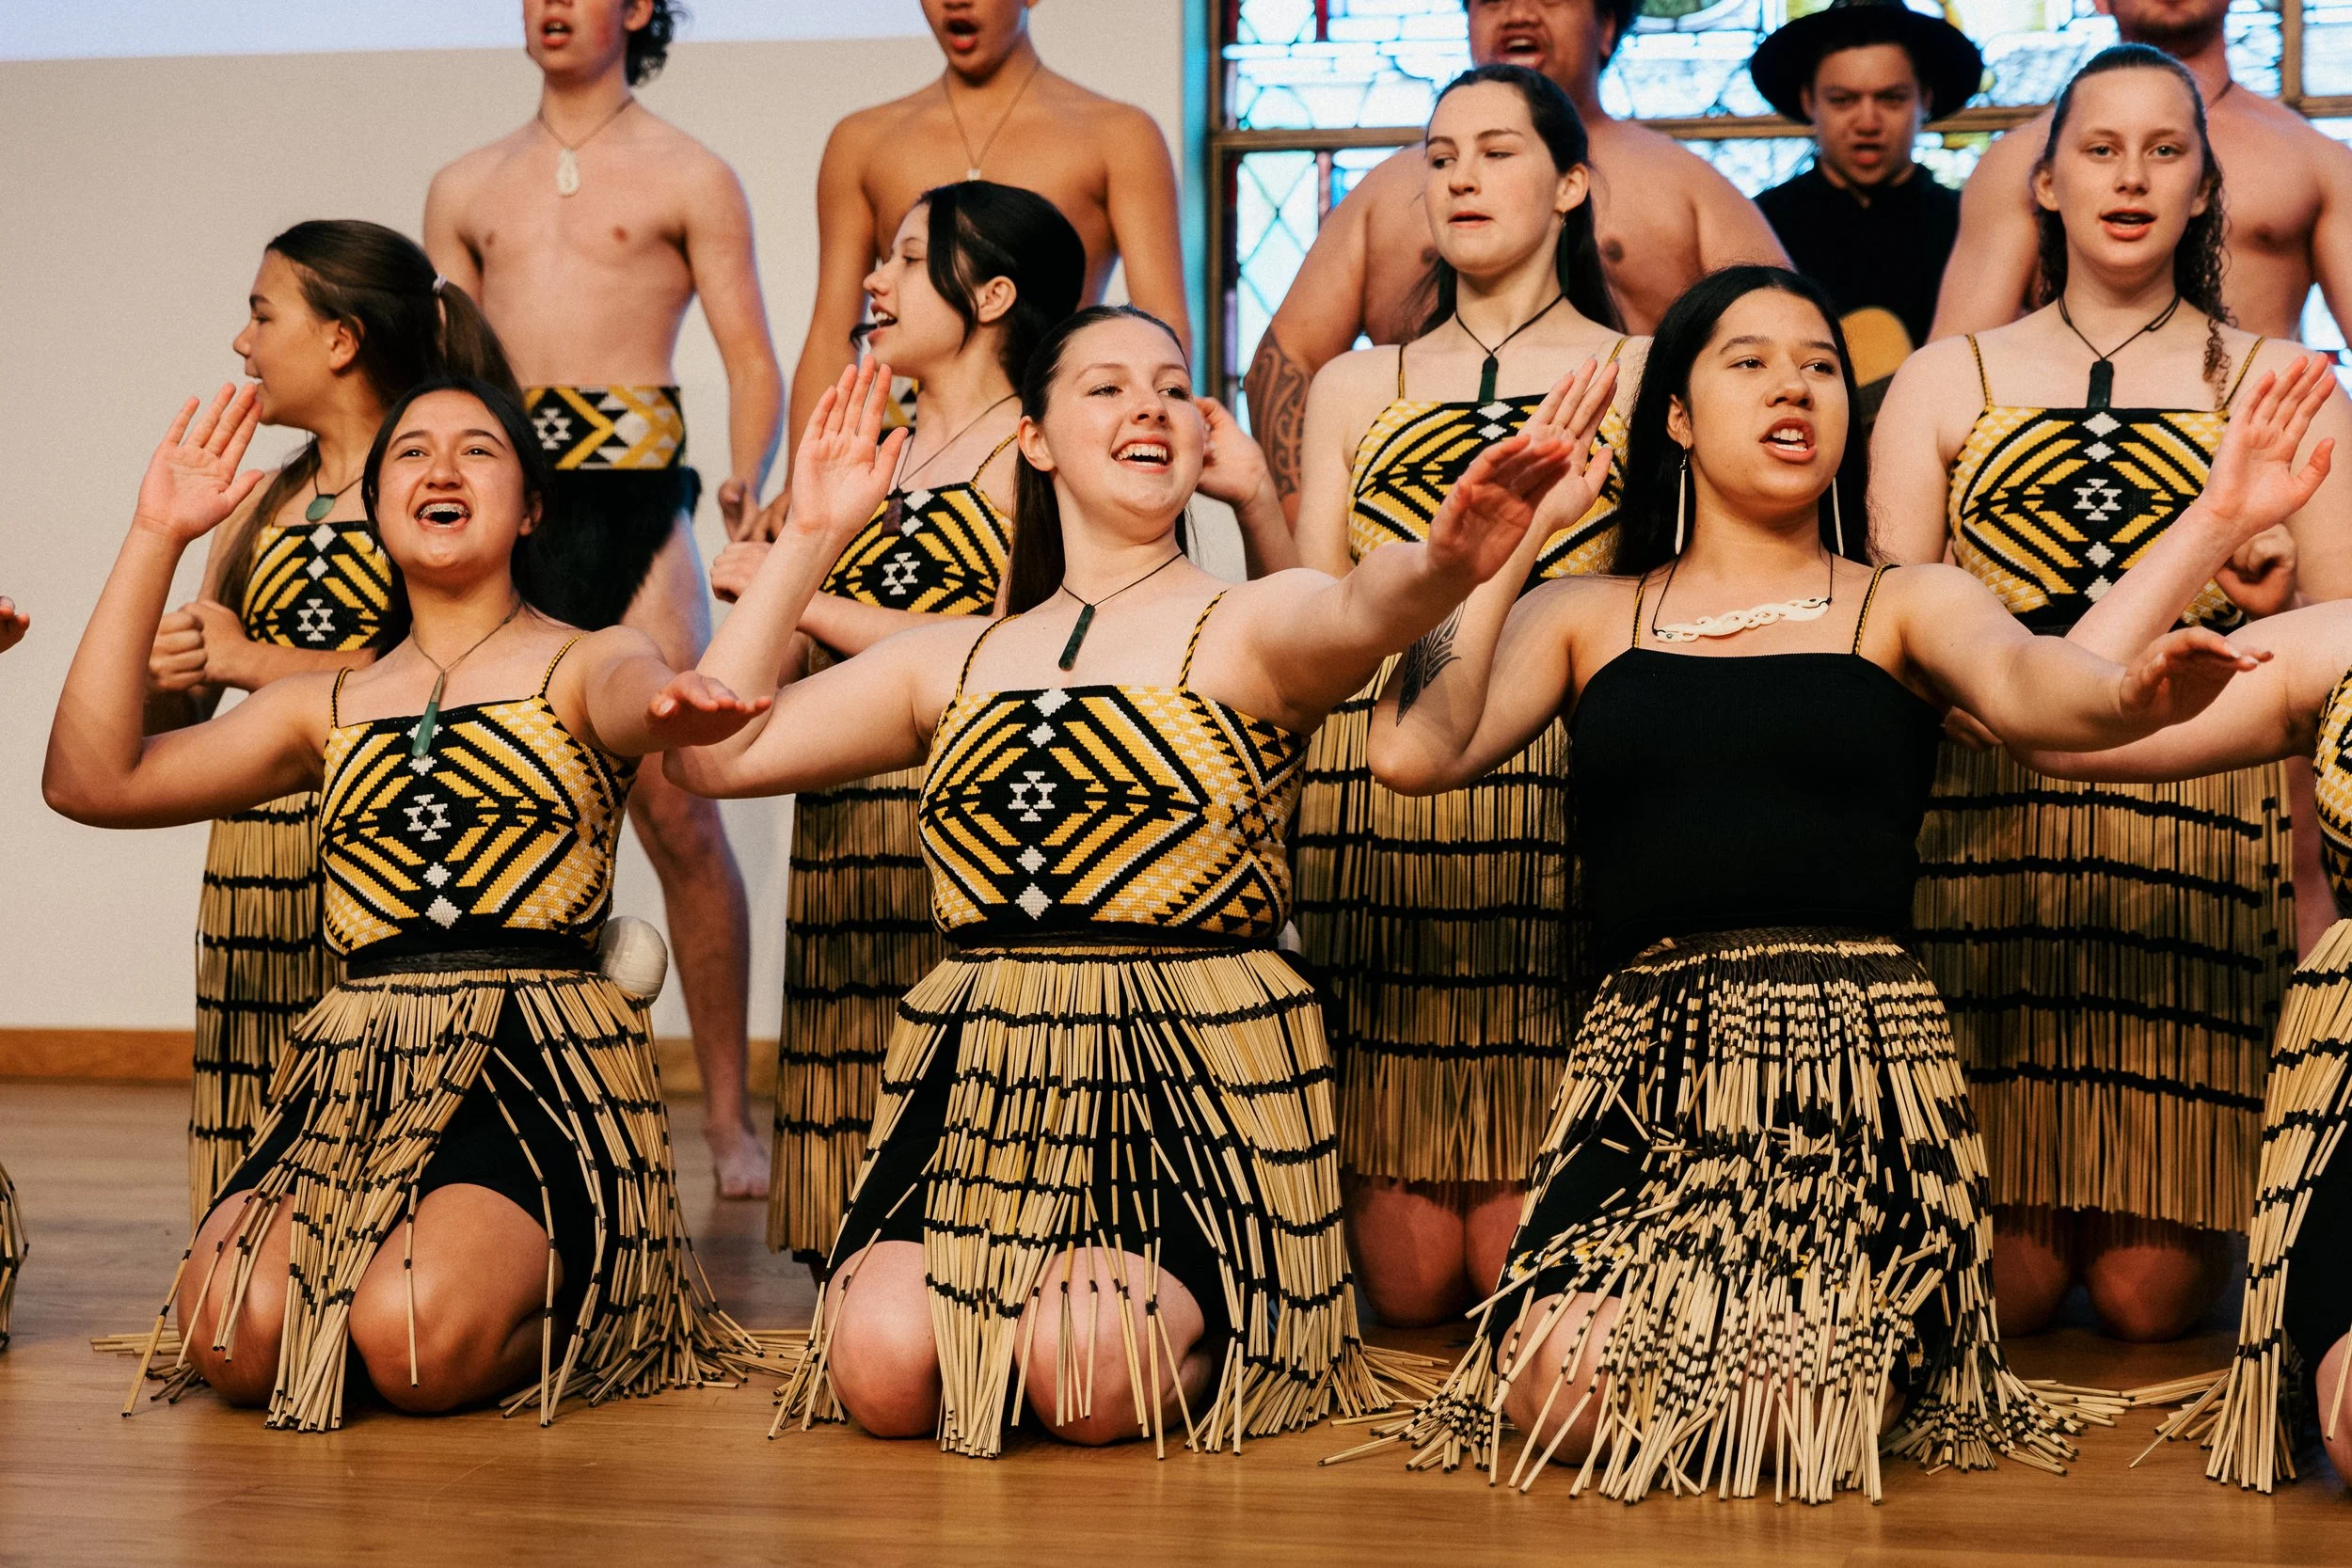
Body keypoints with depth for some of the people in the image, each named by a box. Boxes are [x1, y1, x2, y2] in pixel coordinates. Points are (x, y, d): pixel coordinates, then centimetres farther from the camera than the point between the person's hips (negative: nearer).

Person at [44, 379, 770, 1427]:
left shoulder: (582, 665, 9)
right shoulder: (325, 708, 18)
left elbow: (629, 693, -19)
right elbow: (92, 781, 8)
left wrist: (670, 707, -47)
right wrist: (156, 541, 5)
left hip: (542, 1062, -3)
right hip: (355, 1068, 4)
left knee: (418, 1341, -30)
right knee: (234, 1333, -24)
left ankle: (572, 1302, 4)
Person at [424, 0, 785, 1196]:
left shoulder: (687, 177, 9)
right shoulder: (466, 190, 20)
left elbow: (753, 360, 3)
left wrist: (748, 483, -14)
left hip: (633, 502, -3)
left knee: (676, 814, -8)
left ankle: (726, 1112, -1)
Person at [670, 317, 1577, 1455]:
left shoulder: (1247, 628, 3)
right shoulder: (953, 660, 16)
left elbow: (1359, 612, -23)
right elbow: (714, 754, 12)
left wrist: (1443, 563, -48)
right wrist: (810, 539, 10)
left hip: (1193, 1079, -3)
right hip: (979, 1087, 3)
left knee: (1091, 1375, -27)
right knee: (882, 1369, -21)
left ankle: (1190, 1324, 8)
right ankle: (1006, 1304, 13)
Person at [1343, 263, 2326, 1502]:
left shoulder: (1904, 607, 12)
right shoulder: (1586, 616, 16)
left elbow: (2027, 684, -12)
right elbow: (1412, 752, 0)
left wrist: (2140, 690, -36)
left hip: (1855, 1061, -1)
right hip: (1651, 1061, 1)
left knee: (1784, 1413, -24)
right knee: (1563, 1388, -23)